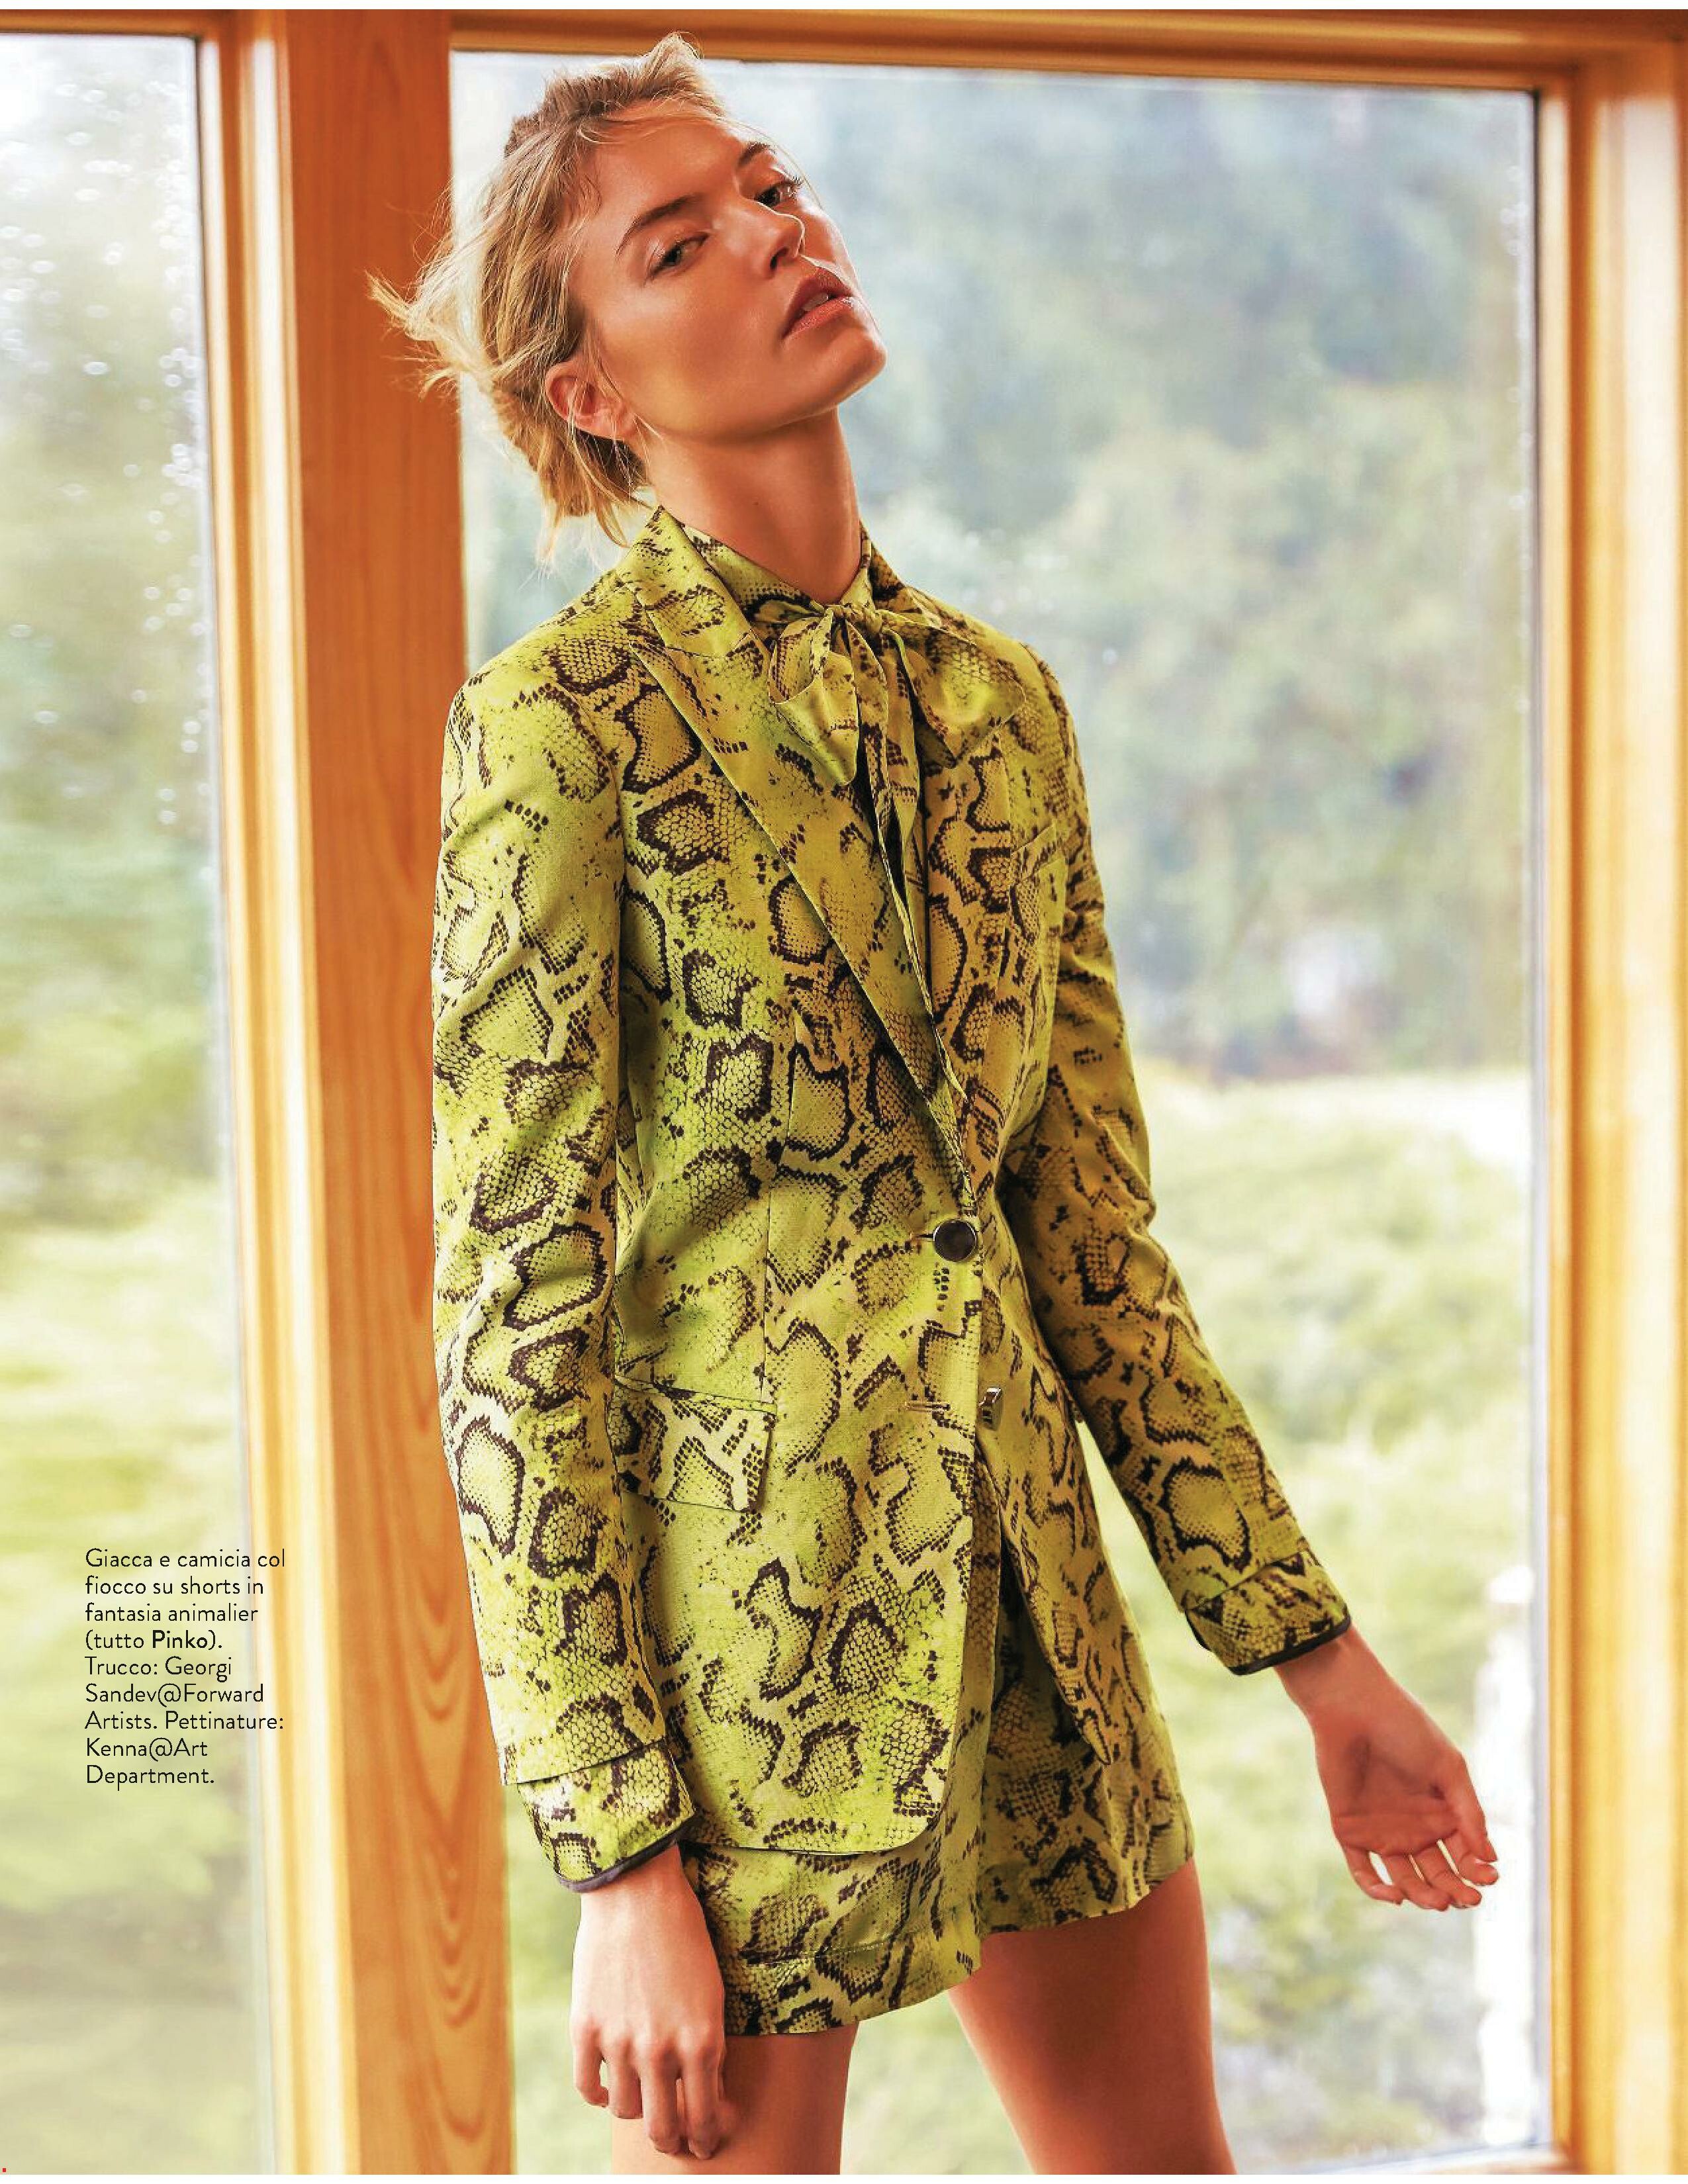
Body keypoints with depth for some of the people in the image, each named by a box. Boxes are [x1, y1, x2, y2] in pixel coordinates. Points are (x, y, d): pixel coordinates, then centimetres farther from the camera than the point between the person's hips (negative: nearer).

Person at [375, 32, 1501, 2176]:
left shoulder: (999, 697, 6)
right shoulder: (566, 716, -13)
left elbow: (1096, 1229, 10)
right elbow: (515, 1317, -14)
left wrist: (1314, 1649, 9)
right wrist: (624, 1857, -15)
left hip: (1029, 1580, 6)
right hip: (744, 1597, -6)